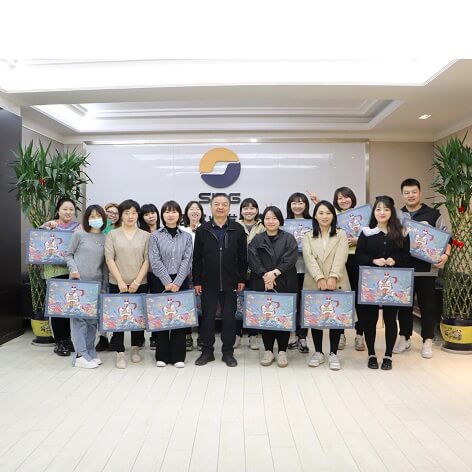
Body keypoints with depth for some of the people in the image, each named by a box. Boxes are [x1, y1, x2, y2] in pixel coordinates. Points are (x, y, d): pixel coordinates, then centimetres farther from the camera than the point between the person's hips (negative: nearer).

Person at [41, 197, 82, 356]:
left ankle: (68, 339, 21)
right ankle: (59, 342, 10)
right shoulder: (48, 225, 4)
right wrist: (47, 227, -17)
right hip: (55, 271, -2)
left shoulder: (79, 227, 10)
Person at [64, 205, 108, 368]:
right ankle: (81, 355, 2)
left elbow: (105, 263, 10)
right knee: (79, 318, -3)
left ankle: (90, 352, 20)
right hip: (78, 281, -3)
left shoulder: (105, 239, 7)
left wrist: (104, 285, 9)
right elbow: (68, 254, 5)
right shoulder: (79, 235, -1)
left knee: (93, 319, 8)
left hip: (96, 282, 4)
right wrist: (73, 269, -12)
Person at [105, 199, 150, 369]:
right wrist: (120, 281, -10)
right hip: (117, 283, 0)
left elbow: (147, 260, 0)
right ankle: (120, 352, 12)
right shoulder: (112, 235, 4)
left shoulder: (145, 235, 5)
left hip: (140, 284, 1)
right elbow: (109, 259, -2)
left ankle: (135, 348, 25)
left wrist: (137, 281, -8)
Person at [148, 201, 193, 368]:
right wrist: (167, 282, -13)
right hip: (160, 282, -1)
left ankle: (178, 356, 13)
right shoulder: (155, 236, 2)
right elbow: (155, 261, -6)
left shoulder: (186, 236, 6)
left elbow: (187, 260, -2)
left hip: (181, 282, 1)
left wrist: (177, 282, -13)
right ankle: (162, 356, 15)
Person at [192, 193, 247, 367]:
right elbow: (197, 258, 2)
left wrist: (242, 279, -1)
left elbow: (242, 257, 2)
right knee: (207, 317, 7)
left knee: (229, 317, 7)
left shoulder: (238, 229, 1)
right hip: (208, 282, 0)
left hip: (230, 282, 0)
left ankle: (228, 352, 21)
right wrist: (197, 281, -1)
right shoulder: (202, 230, 2)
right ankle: (207, 351, 22)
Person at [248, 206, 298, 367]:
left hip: (284, 285, -1)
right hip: (262, 284, 1)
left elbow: (290, 259, -8)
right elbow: (252, 260, -4)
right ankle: (268, 350, 16)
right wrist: (264, 275, -16)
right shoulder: (257, 240, 8)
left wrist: (275, 273, -18)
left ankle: (282, 351, 14)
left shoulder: (288, 239, 5)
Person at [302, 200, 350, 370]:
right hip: (314, 284, 1)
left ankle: (333, 354, 16)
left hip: (337, 284, -1)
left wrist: (333, 277, -24)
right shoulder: (308, 236, 8)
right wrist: (320, 278, -21)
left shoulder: (341, 235, 7)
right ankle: (318, 352, 20)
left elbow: (340, 258, -8)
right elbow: (309, 258, -7)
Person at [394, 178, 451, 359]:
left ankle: (427, 341, 18)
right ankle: (404, 338, 23)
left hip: (426, 269, -2)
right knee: (404, 305, 10)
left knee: (427, 306, 6)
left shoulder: (433, 215, 1)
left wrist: (445, 255, -12)